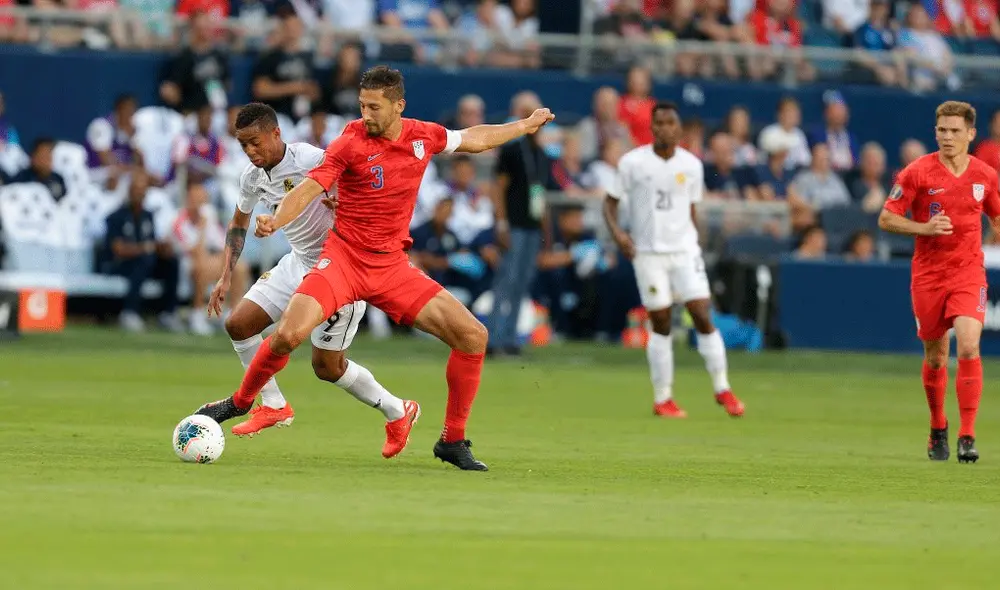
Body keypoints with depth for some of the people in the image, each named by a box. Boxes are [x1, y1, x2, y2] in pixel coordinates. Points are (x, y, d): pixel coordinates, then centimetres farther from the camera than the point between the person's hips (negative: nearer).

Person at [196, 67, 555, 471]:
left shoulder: (424, 136, 4)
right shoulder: (351, 142, -10)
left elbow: (474, 138, 24)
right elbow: (310, 187, -19)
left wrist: (525, 125, 34)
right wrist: (276, 221, -37)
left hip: (393, 266, 4)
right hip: (344, 256, -4)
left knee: (472, 335, -8)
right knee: (288, 334, -23)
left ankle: (453, 441, 6)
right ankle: (240, 401, 7)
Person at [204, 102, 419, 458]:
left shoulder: (311, 160, -24)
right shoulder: (252, 176, 0)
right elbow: (238, 224, 17)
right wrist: (226, 277, 9)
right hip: (299, 264, 8)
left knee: (326, 367, -4)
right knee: (238, 323, 0)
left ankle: (397, 413, 16)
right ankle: (273, 406, 13)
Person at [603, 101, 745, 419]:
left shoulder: (692, 165, 3)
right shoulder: (633, 162, -5)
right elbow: (610, 202, 0)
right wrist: (617, 232, -16)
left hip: (685, 250, 2)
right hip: (648, 252, -2)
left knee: (703, 317, -8)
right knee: (661, 324, -1)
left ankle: (722, 389, 3)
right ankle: (662, 398, 10)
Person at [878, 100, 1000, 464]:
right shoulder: (918, 172, -5)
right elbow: (886, 219, -3)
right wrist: (926, 228, -17)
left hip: (969, 273, 0)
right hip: (928, 274, 0)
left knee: (968, 347, -18)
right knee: (935, 357, 8)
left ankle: (967, 436, -15)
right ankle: (937, 429, 31)